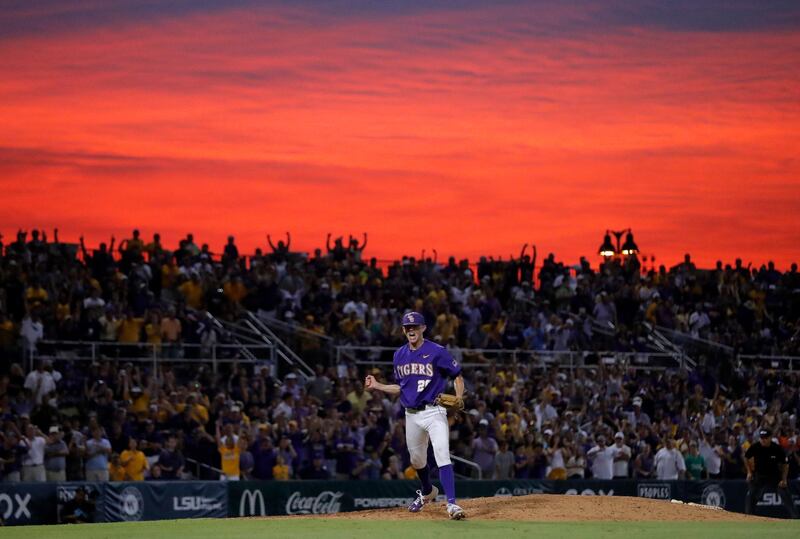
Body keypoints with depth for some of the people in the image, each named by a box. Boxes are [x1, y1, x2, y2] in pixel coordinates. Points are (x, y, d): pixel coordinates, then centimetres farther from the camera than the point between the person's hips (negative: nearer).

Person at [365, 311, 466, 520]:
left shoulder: (437, 352, -9)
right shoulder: (400, 356, 9)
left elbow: (457, 376, -4)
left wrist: (458, 399, -19)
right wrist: (377, 386, 7)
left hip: (434, 412, -6)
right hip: (411, 415, 6)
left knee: (442, 455, -20)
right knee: (416, 459, 19)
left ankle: (452, 504, -26)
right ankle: (428, 492, 47)